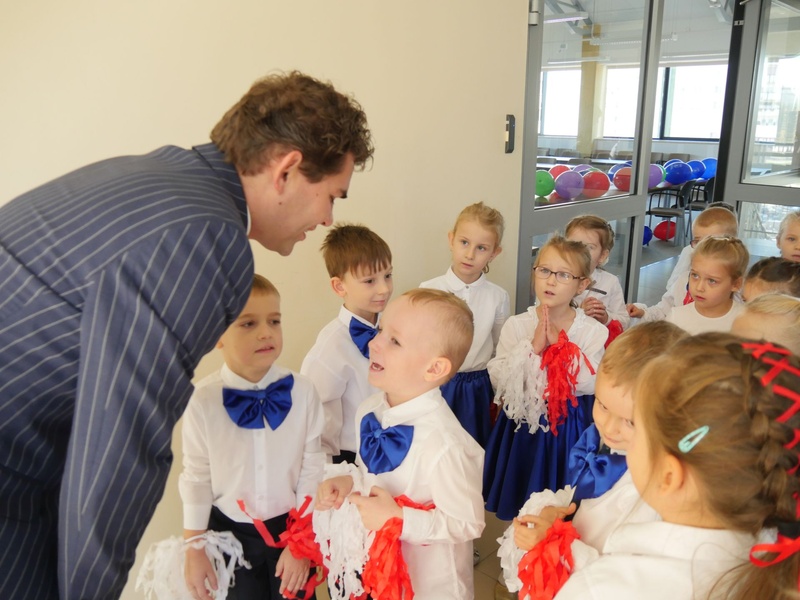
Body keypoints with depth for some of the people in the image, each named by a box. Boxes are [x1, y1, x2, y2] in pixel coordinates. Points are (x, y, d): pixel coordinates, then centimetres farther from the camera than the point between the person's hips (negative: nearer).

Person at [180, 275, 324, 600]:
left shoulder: (302, 391, -17)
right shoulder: (202, 400, -17)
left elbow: (312, 468, -9)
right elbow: (196, 478, -6)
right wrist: (194, 551, 0)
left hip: (293, 525, 0)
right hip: (229, 533, 0)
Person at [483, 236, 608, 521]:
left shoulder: (593, 330, -6)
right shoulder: (515, 325, -6)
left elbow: (591, 384, -15)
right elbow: (498, 380, -13)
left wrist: (561, 344, -21)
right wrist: (532, 346, -22)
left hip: (569, 428, 0)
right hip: (524, 424, 1)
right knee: (521, 500, 14)